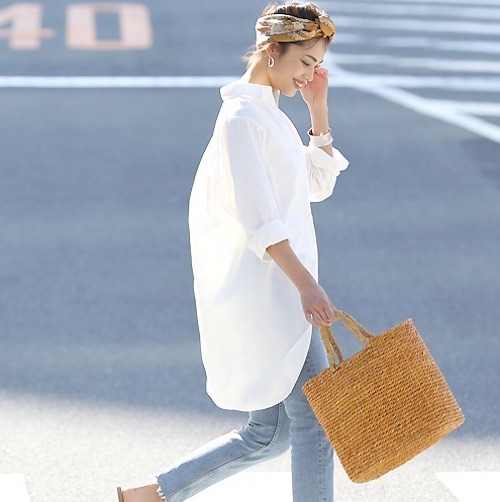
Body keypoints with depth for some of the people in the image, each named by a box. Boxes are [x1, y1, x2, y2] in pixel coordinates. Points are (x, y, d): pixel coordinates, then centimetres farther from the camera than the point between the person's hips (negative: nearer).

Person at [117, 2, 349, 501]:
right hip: (262, 288, -10)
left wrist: (318, 110, 13)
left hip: (280, 287, 10)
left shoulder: (270, 113, 17)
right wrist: (306, 284, -25)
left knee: (268, 432, 12)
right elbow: (258, 218, -20)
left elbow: (318, 184, 22)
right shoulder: (242, 117, -13)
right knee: (315, 419, -8)